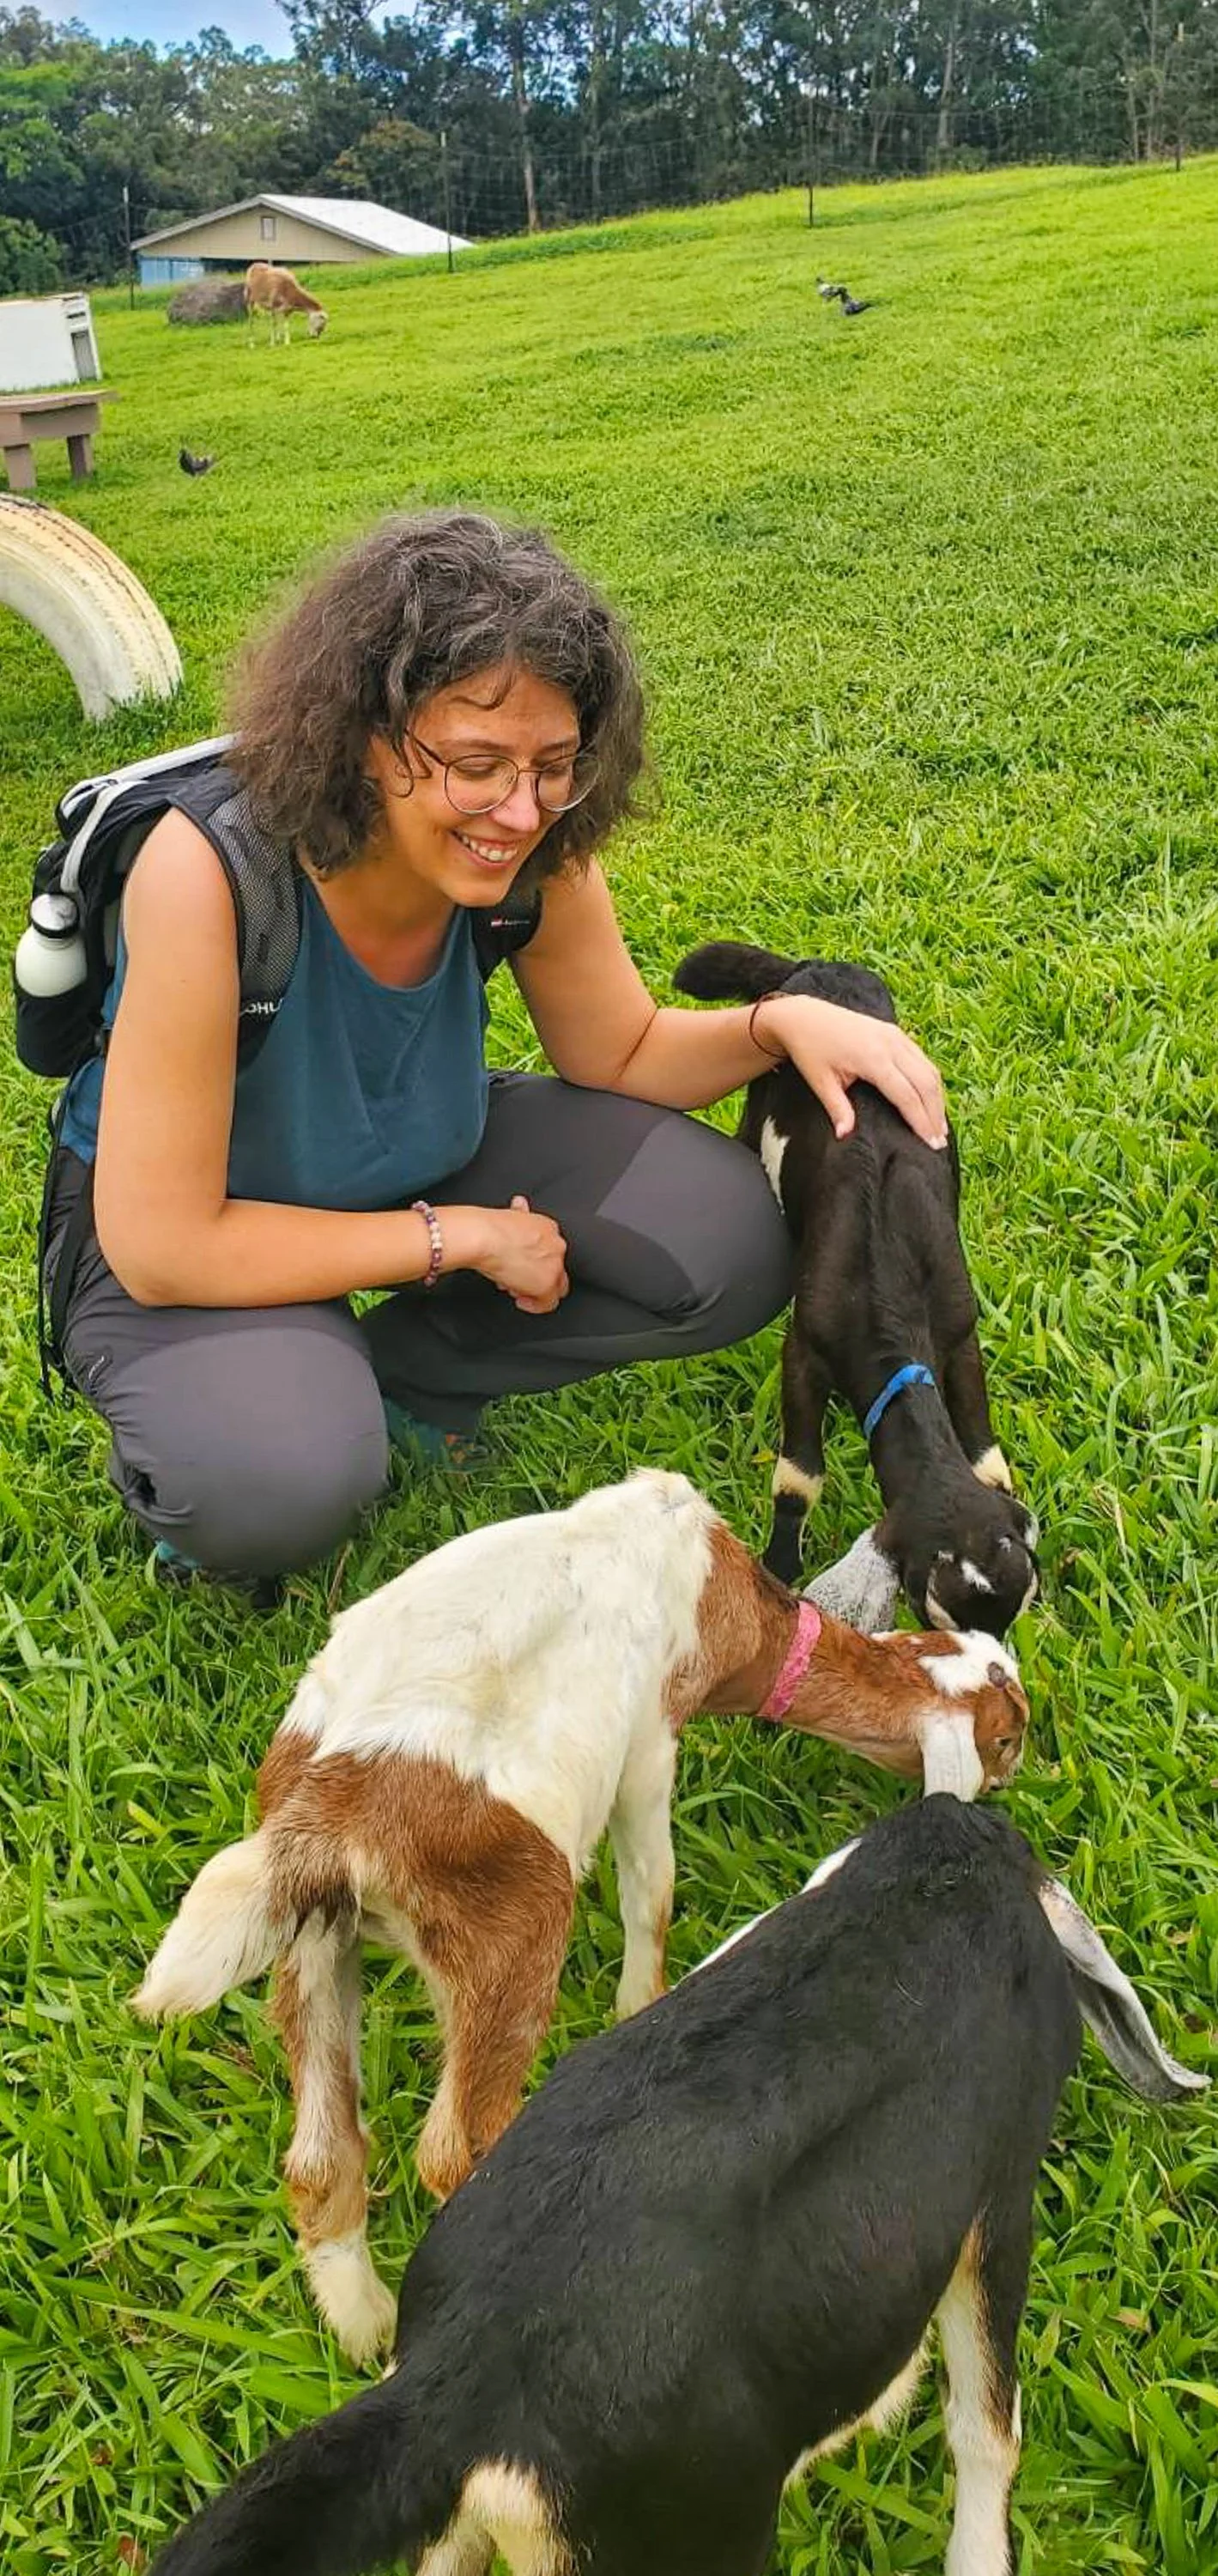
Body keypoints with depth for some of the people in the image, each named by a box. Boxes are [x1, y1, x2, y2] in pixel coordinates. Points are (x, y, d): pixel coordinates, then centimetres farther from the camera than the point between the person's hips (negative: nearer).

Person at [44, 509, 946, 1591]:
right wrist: (460, 1239, -25)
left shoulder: (534, 855, -20)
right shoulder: (213, 873, -35)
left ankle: (391, 1373, 4)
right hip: (192, 1240, -5)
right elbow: (158, 1247, -31)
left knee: (735, 1245, -13)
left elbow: (622, 1054, -1)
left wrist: (782, 1022, -22)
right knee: (281, 1484, -36)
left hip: (429, 1163, 5)